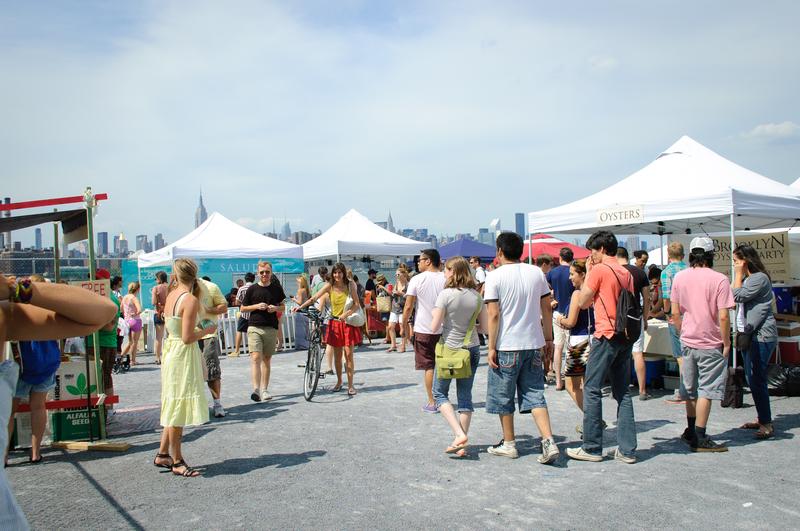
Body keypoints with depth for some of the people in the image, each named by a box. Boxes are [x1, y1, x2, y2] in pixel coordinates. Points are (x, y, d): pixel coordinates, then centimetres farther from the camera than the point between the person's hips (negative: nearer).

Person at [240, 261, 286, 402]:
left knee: (267, 359, 8)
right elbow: (243, 308, 8)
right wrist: (257, 306, -9)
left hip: (271, 328, 2)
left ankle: (264, 390, 15)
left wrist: (275, 308, -6)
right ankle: (256, 389, -21)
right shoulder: (252, 289, 3)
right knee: (255, 357, -15)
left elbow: (283, 307, 16)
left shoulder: (277, 289, 8)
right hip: (254, 327, -2)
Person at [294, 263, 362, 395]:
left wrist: (346, 314, -22)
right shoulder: (330, 286, -2)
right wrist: (300, 307, -21)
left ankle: (350, 385, 4)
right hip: (335, 323, 2)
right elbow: (314, 298, -9)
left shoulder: (350, 284, -3)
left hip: (348, 322, -2)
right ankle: (339, 382, 24)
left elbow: (356, 304, -6)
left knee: (348, 354, -4)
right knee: (337, 355, 8)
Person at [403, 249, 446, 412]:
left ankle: (432, 403, 8)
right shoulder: (446, 279, 0)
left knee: (429, 367, 4)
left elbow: (408, 307, -9)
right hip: (444, 329, 3)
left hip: (423, 330, -3)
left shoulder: (417, 279, -9)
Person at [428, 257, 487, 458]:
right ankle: (461, 444, 13)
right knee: (465, 395, 11)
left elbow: (435, 326, -16)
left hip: (450, 349, -5)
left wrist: (434, 314, 4)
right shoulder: (476, 295, 0)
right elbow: (484, 326, 5)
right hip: (472, 349, 5)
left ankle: (459, 434, -5)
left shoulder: (446, 294, -15)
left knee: (439, 393, 11)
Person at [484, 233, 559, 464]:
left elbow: (494, 315, -13)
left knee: (503, 397, 10)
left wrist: (491, 348, -8)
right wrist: (548, 338, 17)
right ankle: (549, 442, -2)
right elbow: (547, 308, 8)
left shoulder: (495, 276, -10)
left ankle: (509, 444, 21)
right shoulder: (537, 273, 4)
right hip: (533, 343, 5)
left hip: (506, 346, -4)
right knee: (535, 395, 9)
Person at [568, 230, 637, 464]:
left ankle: (592, 448, 3)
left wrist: (587, 273, 5)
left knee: (592, 390, 0)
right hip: (625, 336, 8)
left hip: (606, 335, -8)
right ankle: (627, 449, 10)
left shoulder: (599, 269, -9)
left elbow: (583, 303, -1)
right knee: (622, 392, 10)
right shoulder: (626, 272, 14)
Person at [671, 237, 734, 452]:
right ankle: (699, 439, 4)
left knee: (691, 389, 18)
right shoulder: (719, 279, -14)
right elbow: (723, 317, -16)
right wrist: (727, 343, -5)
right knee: (706, 391, 2)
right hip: (711, 344, -5)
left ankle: (691, 431, 30)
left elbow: (675, 312, 4)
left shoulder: (679, 277, 0)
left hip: (688, 341, 5)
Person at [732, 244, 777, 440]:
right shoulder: (748, 279, 18)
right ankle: (762, 419, 22)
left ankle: (766, 425, -8)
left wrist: (738, 275, -9)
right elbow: (739, 300, 23)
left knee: (757, 379, -12)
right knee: (752, 379, 13)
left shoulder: (760, 278, -13)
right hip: (749, 334, 10)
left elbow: (738, 296, -18)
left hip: (761, 335, -10)